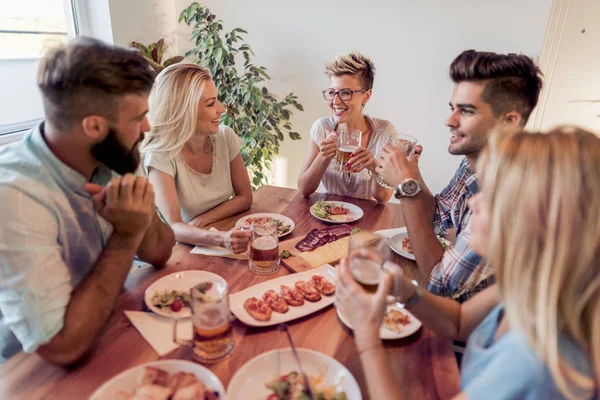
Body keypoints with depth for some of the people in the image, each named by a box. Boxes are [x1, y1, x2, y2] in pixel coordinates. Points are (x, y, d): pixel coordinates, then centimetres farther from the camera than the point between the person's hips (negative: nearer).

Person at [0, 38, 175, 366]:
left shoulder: (104, 164, -8)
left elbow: (158, 254, 0)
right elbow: (61, 347, -27)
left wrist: (143, 213, -20)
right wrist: (126, 236, -26)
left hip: (114, 335, 6)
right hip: (44, 378, -5)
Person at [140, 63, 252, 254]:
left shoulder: (225, 136, -7)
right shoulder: (161, 155, -18)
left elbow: (245, 197, 0)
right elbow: (174, 227, -25)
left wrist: (202, 220, -13)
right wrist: (220, 239, -42)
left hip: (225, 234, 3)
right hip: (186, 248, -2)